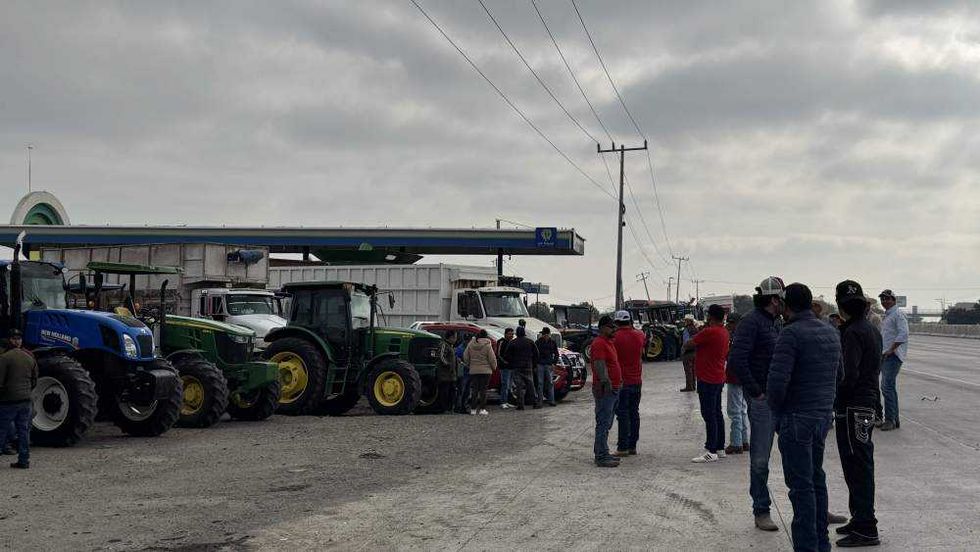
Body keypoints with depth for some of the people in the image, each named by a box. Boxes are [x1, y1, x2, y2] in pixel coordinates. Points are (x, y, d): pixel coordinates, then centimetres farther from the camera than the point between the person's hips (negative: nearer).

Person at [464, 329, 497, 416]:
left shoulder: (470, 345, 3)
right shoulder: (487, 345, -9)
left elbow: (465, 357, 7)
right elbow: (492, 359, -6)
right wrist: (494, 367, 11)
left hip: (473, 371, 3)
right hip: (485, 371, -3)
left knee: (474, 390, 7)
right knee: (483, 390, 1)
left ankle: (473, 409, 6)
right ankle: (482, 409, -2)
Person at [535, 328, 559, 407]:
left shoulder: (552, 342, 8)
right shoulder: (538, 342, 3)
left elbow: (556, 354, 13)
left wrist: (554, 363, 1)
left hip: (549, 365, 2)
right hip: (540, 365, -2)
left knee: (550, 383, 1)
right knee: (540, 383, -2)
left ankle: (551, 401, 6)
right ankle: (539, 401, 0)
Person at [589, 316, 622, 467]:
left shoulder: (609, 342, 19)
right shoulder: (599, 343, -13)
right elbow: (600, 366, -23)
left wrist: (618, 383, 24)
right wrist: (606, 383, -30)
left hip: (614, 389, 11)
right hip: (605, 390, -11)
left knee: (606, 424, 15)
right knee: (603, 424, -9)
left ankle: (601, 453, 22)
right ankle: (602, 457, -9)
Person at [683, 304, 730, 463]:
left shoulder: (709, 332, -20)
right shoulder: (724, 332, 9)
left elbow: (689, 344, -11)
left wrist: (684, 347, 9)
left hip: (707, 380, -10)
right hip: (718, 378, 10)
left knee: (709, 415, -8)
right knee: (717, 413, 15)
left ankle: (711, 451, -8)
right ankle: (720, 448, 22)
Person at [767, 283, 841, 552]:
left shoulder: (791, 333, -16)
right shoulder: (831, 332, 9)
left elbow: (777, 380, -22)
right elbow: (837, 375, 15)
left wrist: (776, 410, -6)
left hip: (797, 419, -8)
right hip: (824, 416, 8)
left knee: (801, 485, -2)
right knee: (816, 478, 18)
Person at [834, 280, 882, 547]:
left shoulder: (853, 332, -18)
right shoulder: (872, 330, 12)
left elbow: (848, 375, -23)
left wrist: (835, 400, -10)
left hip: (852, 408, -10)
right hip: (869, 404, 10)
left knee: (857, 467, -5)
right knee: (860, 466, 17)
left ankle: (865, 529, -2)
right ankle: (860, 520, 27)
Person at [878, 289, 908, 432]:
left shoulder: (898, 314, -10)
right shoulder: (886, 316, 21)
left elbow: (903, 334, -20)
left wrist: (890, 350, -20)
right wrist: (881, 352, 18)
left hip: (893, 355, -10)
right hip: (885, 355, 10)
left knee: (887, 386, -14)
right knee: (889, 387, 12)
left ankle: (890, 419, -12)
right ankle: (894, 420, 17)